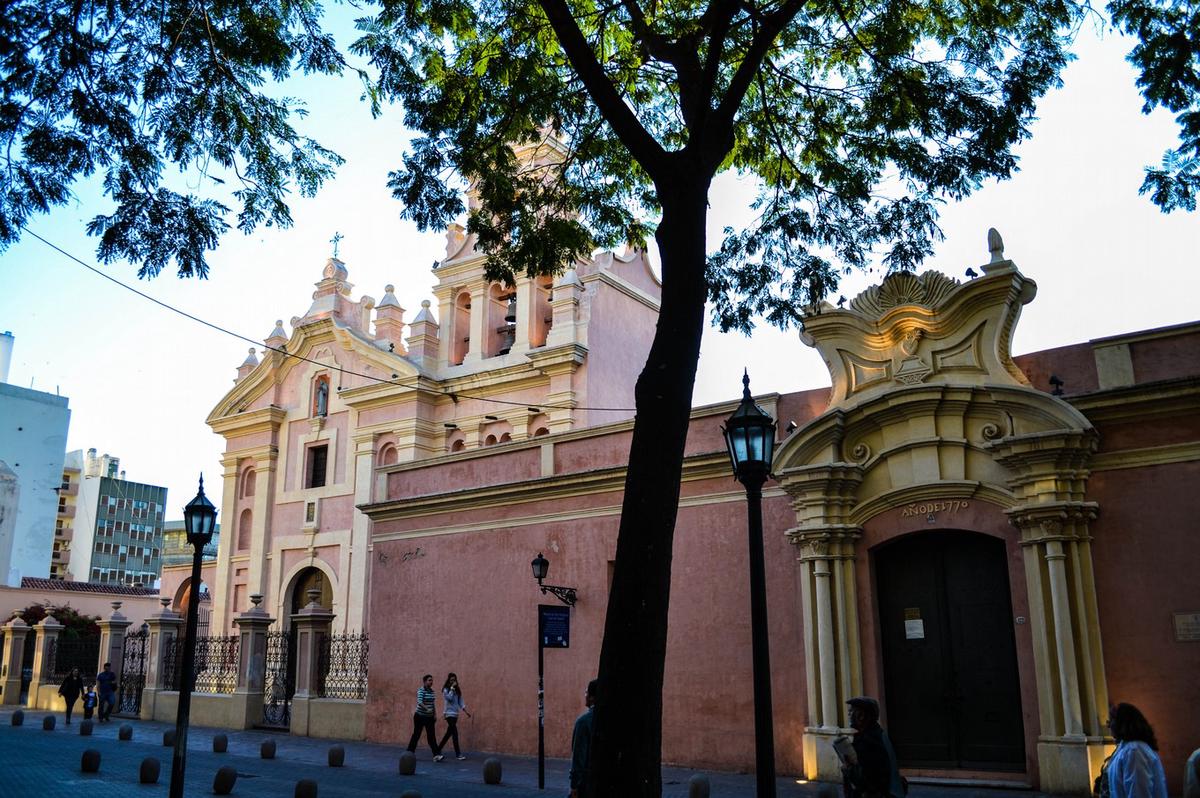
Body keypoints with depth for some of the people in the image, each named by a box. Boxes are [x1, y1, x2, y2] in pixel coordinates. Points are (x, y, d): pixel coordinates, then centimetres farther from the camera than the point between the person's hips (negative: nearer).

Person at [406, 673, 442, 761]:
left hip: (429, 717, 5)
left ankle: (436, 755, -10)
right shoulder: (421, 691, -14)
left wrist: (434, 714, 13)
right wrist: (427, 709, -43)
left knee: (431, 736, -4)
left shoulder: (432, 691, 7)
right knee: (416, 735, 5)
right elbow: (419, 702, -30)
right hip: (420, 716, -5)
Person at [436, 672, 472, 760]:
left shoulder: (457, 690, 12)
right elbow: (449, 698, -23)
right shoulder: (446, 689, -6)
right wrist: (452, 687, -18)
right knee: (455, 733, -12)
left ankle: (438, 749, 26)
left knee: (449, 733, 12)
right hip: (449, 713, -7)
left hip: (455, 714, 7)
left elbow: (460, 702, 12)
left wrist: (466, 711, 6)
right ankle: (457, 754, -13)